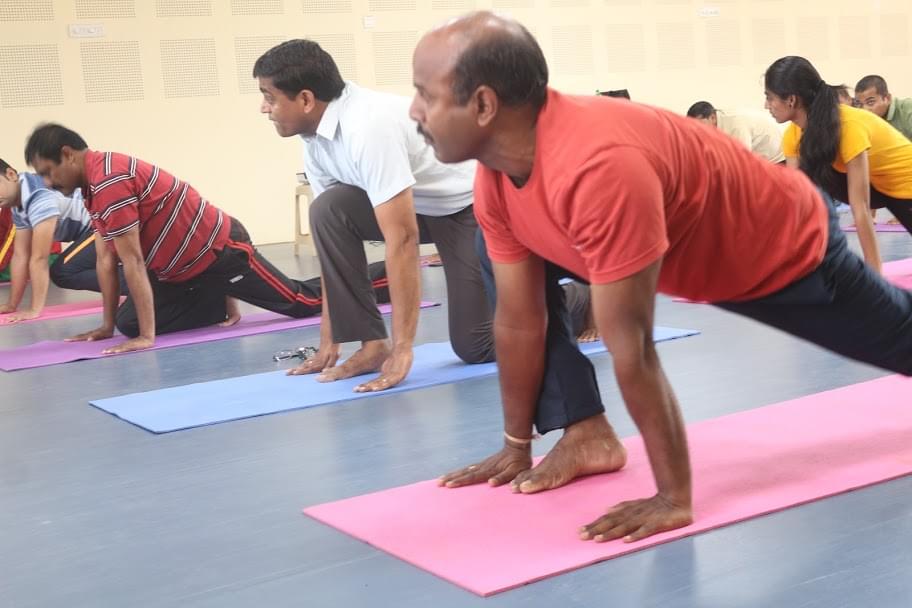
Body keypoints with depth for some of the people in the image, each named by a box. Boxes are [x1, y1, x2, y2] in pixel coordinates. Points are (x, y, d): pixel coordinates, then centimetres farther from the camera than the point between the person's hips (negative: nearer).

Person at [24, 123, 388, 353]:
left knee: (303, 302, -3)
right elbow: (106, 260, 10)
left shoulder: (109, 182, -24)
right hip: (184, 269, 10)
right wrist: (108, 325, 7)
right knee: (129, 322, 2)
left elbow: (132, 261, -26)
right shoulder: (95, 188, 8)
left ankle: (386, 278, 18)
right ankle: (222, 303, 18)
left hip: (220, 249, -10)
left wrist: (147, 336, -25)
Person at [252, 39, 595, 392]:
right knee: (327, 210, -16)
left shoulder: (367, 125, -34)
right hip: (423, 204, 8)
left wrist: (402, 349, -33)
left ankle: (581, 299, 15)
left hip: (476, 201, -8)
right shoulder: (314, 141, -6)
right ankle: (372, 346, -8)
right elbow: (329, 233, -2)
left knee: (475, 346, -8)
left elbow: (402, 239, -35)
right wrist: (329, 343, -1)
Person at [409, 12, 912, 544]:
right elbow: (519, 322, -8)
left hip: (789, 244, -6)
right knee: (504, 261, -4)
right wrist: (518, 448, -1)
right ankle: (588, 436, -1)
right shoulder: (494, 178, -19)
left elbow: (632, 349, -41)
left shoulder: (599, 169, -45)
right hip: (695, 250, 7)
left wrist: (675, 498, -33)